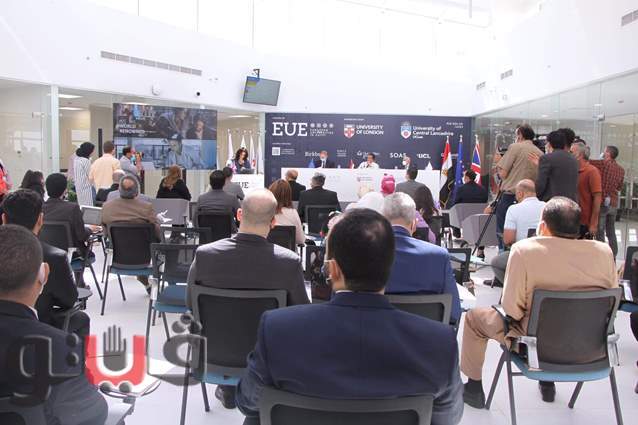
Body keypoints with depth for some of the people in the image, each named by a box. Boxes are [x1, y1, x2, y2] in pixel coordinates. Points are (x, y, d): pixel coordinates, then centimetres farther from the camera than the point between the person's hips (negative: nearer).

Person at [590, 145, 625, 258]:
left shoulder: (603, 164, -10)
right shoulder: (621, 170, 7)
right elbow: (619, 187, 18)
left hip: (602, 202, -6)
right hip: (614, 204, 6)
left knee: (600, 232, -1)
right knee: (611, 232, 14)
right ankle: (613, 257, 19)